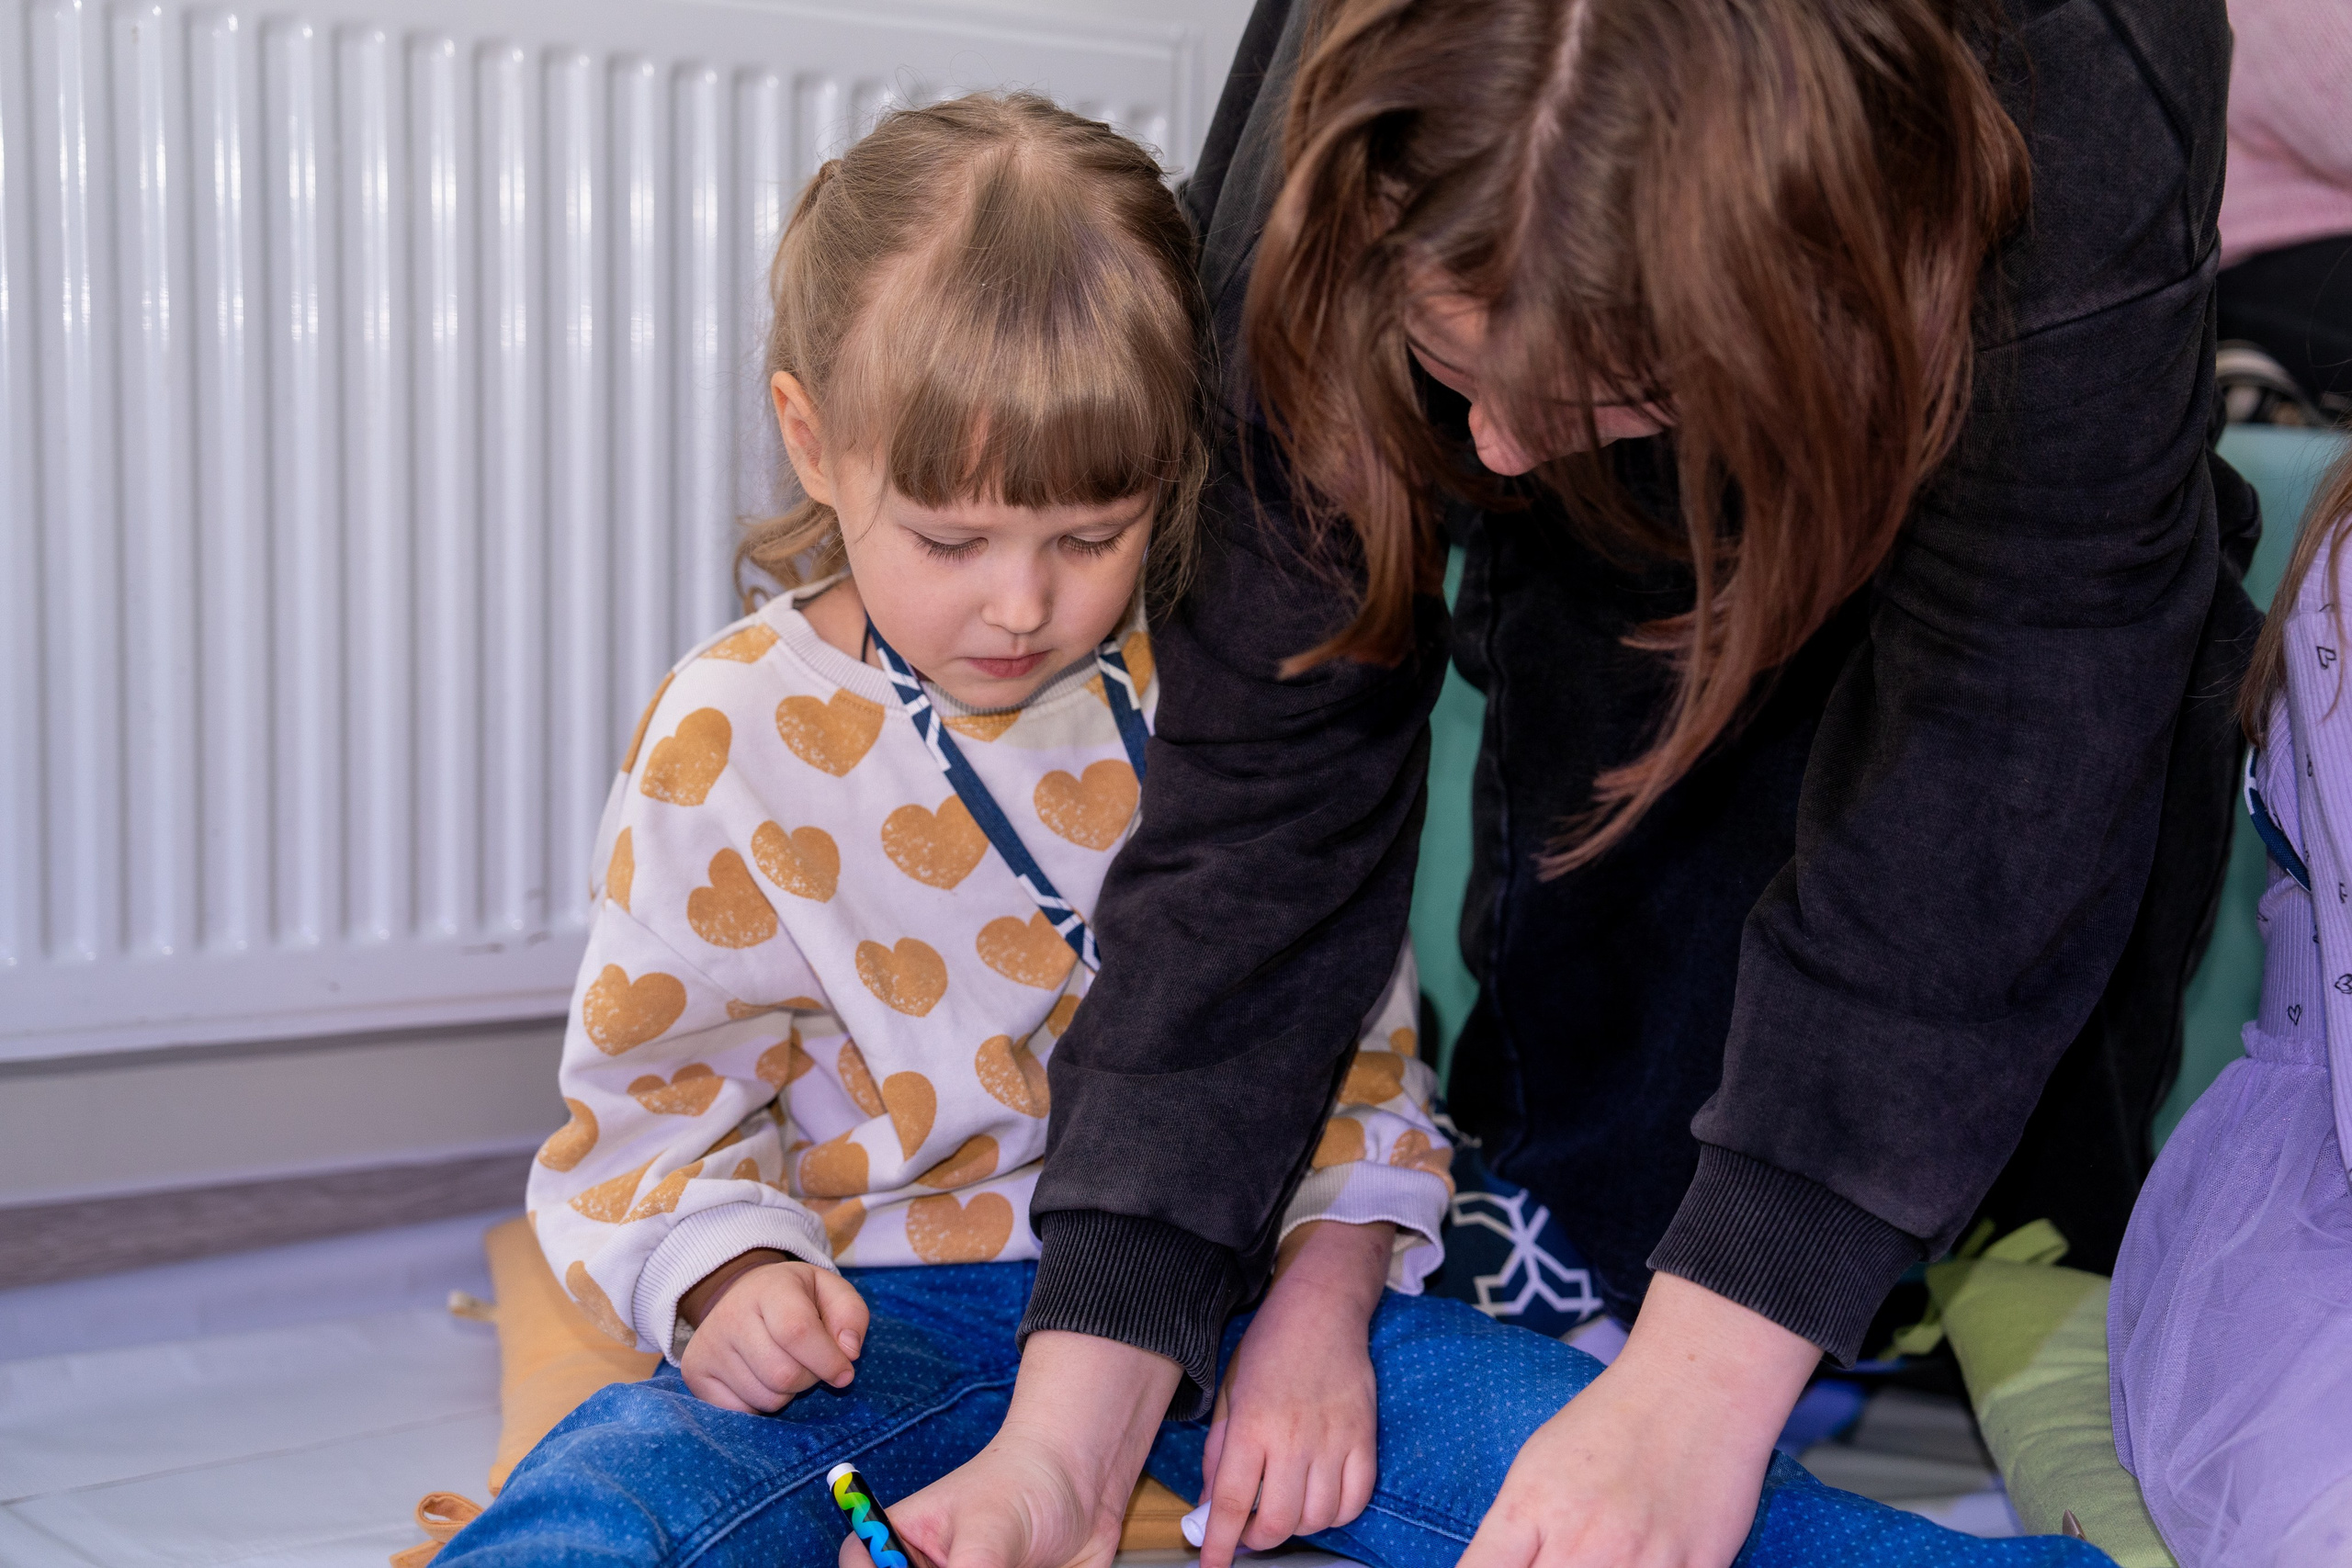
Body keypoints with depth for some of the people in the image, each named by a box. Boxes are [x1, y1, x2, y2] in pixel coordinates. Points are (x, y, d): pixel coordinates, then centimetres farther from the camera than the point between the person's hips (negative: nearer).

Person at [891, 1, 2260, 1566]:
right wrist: (1080, 1413, -38)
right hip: (1610, 546, 0)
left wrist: (1706, 1381, -46)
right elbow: (1266, 763, -34)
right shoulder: (1335, 168, -37)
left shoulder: (2086, 165, -45)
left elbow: (1977, 792, -42)